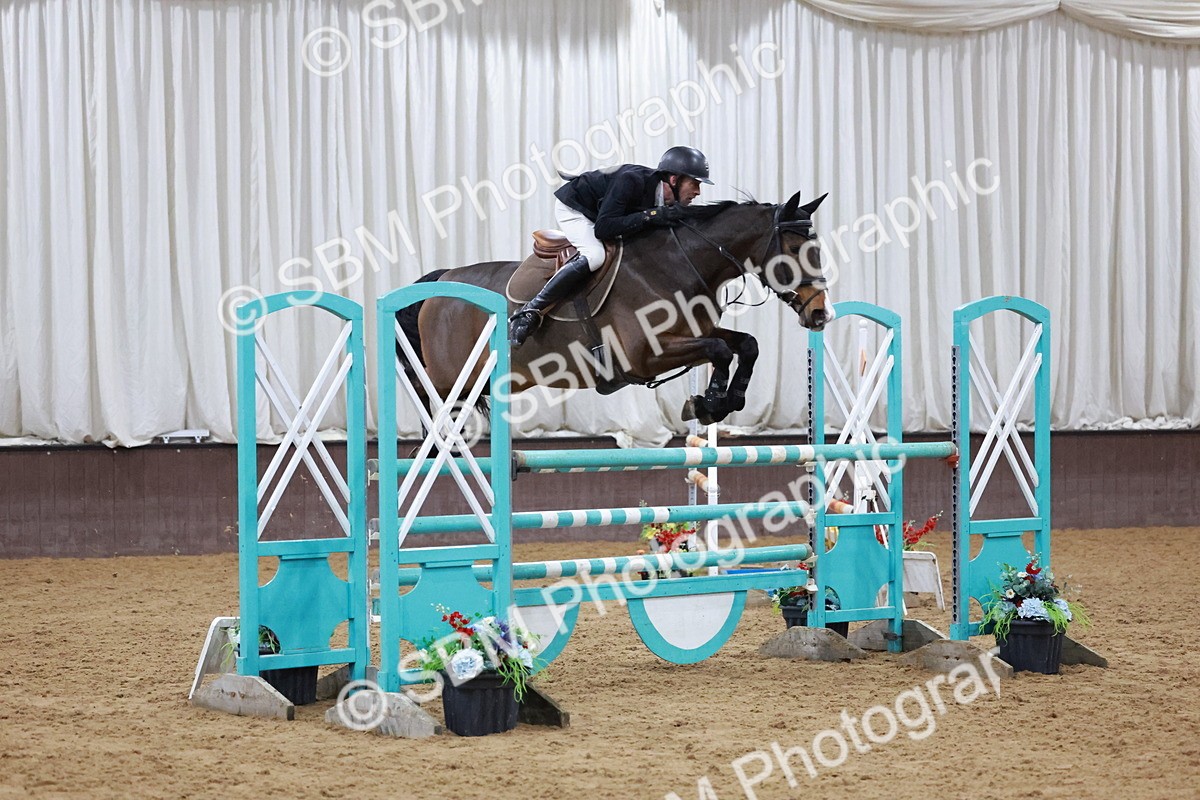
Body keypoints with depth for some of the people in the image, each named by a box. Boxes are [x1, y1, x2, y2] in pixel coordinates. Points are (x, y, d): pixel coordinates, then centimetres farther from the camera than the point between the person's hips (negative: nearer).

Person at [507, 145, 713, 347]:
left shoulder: (668, 201, -12)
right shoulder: (632, 181, -35)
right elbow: (602, 229, -39)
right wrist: (650, 216, -42)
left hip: (596, 213, 9)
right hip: (571, 207, -9)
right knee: (594, 255, -31)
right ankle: (529, 313, -30)